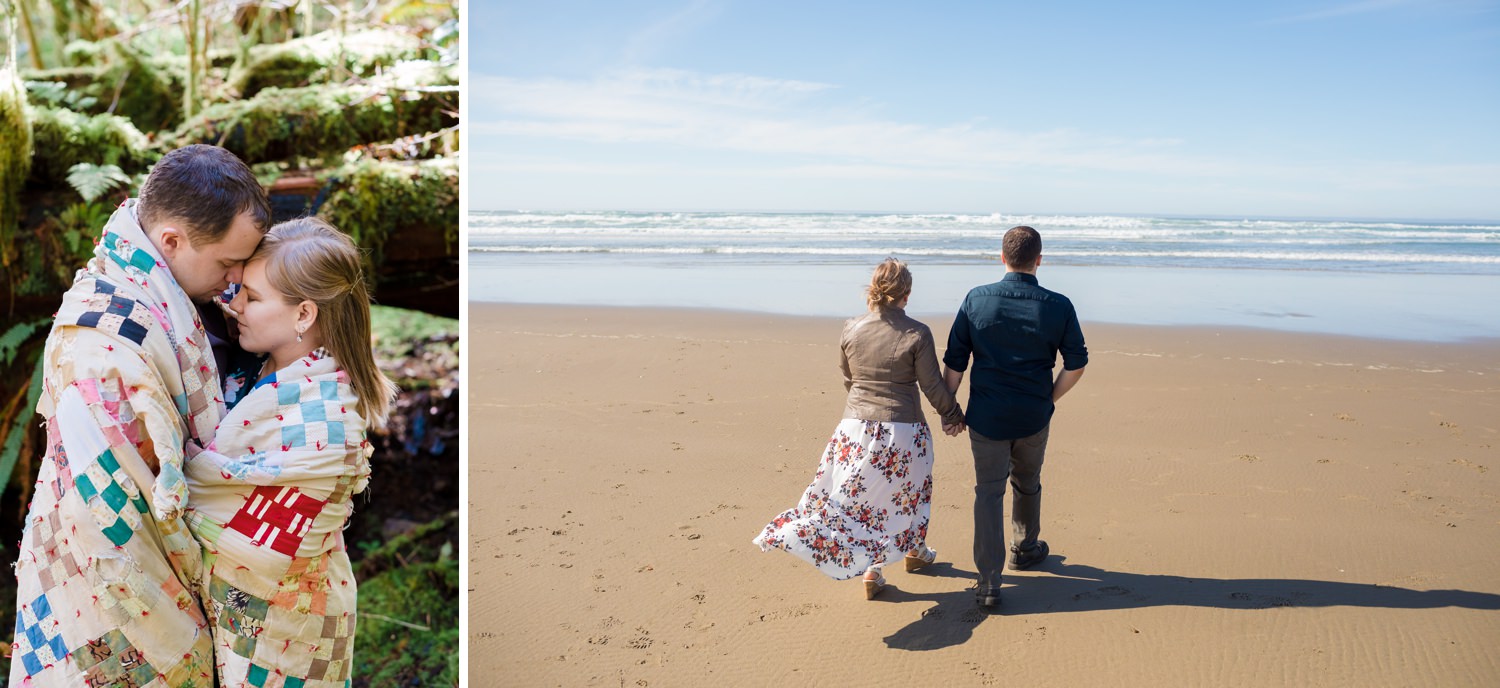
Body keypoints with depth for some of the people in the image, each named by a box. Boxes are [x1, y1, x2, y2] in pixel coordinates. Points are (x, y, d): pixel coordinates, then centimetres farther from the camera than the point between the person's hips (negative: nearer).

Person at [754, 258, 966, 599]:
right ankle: (915, 552, 42)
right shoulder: (916, 334, -14)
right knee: (906, 491, 20)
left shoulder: (850, 330, -4)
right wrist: (953, 414, 11)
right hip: (903, 430, -2)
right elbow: (933, 386, -7)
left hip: (856, 427, 2)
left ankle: (871, 572, 16)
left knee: (856, 492, 15)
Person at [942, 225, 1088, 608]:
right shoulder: (1058, 306, -7)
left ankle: (989, 582, 1)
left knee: (988, 492, 7)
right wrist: (1049, 399, 11)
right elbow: (1076, 364, -3)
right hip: (1034, 418, 1)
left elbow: (954, 363, -5)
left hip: (987, 417, -1)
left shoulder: (976, 300, -7)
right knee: (1027, 485, 24)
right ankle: (1024, 550, 45)